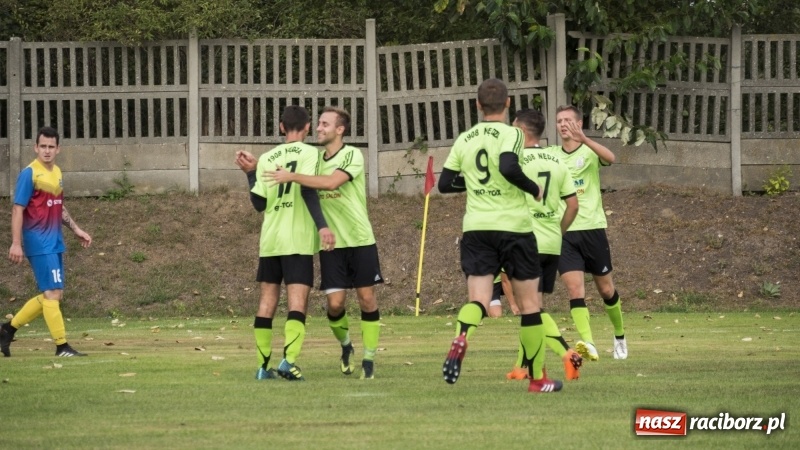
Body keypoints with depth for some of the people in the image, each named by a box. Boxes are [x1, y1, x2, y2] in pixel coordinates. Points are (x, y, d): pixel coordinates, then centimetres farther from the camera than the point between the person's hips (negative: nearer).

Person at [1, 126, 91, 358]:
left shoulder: (56, 173, 12)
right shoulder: (29, 173, -11)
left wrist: (76, 229, 19)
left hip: (55, 243, 9)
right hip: (39, 243, -9)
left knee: (52, 295, 11)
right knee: (52, 293, -8)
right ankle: (62, 346, -5)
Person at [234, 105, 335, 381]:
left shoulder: (267, 158, 11)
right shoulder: (309, 153, -1)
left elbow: (259, 203, 10)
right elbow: (308, 190, -15)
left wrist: (251, 173, 24)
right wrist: (322, 226, -20)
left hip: (270, 239, 4)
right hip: (298, 239, -4)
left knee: (267, 299, 9)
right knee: (297, 300, -8)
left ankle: (263, 365, 8)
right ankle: (289, 360, -25)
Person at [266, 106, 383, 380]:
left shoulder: (352, 156, -10)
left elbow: (331, 182, -28)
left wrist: (292, 177, -30)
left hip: (360, 240, -4)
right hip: (331, 243, 4)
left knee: (367, 298, -1)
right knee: (335, 302, -5)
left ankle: (369, 359, 9)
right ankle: (345, 345, 22)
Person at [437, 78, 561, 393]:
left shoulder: (464, 139, 9)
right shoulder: (510, 134, -7)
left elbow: (444, 183, 12)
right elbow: (508, 167, -26)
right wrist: (534, 189, -10)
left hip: (475, 228, 4)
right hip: (513, 226, -4)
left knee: (478, 298, -3)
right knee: (528, 302, 7)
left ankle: (461, 337, -38)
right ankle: (537, 378, 12)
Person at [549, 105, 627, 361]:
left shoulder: (589, 151, -1)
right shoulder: (550, 155, 9)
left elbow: (610, 158, -22)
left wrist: (583, 139, -38)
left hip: (592, 227, -2)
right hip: (563, 231, 2)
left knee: (606, 289, 9)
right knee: (574, 289, -15)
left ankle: (620, 337, 32)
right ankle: (587, 343, -24)